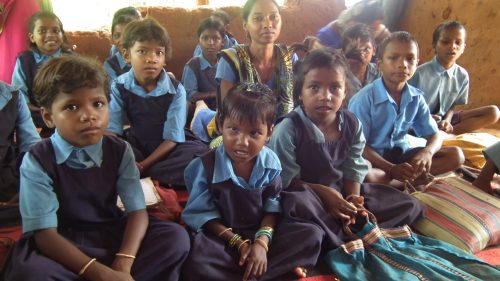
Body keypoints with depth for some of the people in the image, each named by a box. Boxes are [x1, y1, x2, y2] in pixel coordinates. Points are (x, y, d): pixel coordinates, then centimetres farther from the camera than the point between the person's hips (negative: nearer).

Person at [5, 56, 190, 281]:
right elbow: (45, 233, -18)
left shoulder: (120, 151, -3)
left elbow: (138, 211, -9)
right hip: (64, 245, -2)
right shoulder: (37, 161, -12)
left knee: (176, 237, -18)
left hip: (112, 235, 3)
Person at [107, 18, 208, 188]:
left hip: (165, 151, -1)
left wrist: (142, 166, -25)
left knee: (199, 150, -29)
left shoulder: (176, 90, -11)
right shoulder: (118, 87, -6)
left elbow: (172, 139, -15)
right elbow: (111, 131, -10)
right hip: (134, 149, 1)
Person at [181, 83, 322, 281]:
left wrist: (262, 241, -19)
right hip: (222, 236, -3)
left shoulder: (271, 163, -8)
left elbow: (272, 206, -2)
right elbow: (204, 214, -10)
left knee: (313, 235, -14)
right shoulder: (205, 166, -16)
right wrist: (239, 243, -17)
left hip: (261, 231, 3)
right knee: (197, 265, -35)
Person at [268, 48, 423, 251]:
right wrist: (324, 193, -23)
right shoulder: (289, 129, -21)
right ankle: (347, 242, -20)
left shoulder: (352, 125, -4)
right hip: (307, 194, -5)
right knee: (299, 205, -43)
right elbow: (285, 180, -17)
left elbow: (353, 170, 1)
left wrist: (353, 199, -18)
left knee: (410, 206, 2)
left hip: (340, 193, 6)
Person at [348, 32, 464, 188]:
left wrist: (427, 152, -22)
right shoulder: (365, 98, -18)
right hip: (373, 157, -5)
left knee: (456, 155, -6)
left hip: (400, 154, 6)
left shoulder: (416, 98, -1)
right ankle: (415, 180, -18)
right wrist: (391, 169, -28)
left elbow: (434, 135, 4)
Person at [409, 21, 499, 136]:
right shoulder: (420, 73, -14)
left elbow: (454, 105, 8)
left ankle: (450, 131, -15)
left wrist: (447, 121, -13)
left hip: (444, 120, 6)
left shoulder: (462, 75, -1)